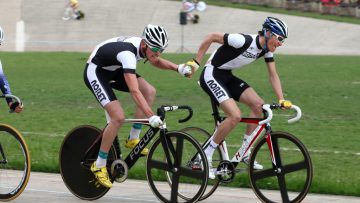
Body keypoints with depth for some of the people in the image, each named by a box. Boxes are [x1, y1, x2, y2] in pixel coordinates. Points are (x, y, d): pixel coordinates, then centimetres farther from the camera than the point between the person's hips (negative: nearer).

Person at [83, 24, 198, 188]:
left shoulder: (144, 46, -11)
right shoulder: (128, 53, -38)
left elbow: (156, 62, 15)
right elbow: (134, 91, -46)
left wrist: (178, 68, -2)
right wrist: (152, 117, -54)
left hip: (113, 70, 9)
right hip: (95, 72, -9)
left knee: (150, 91, -5)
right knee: (118, 117, -21)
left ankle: (133, 139, 6)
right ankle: (99, 166, -7)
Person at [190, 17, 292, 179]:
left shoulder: (266, 50, 0)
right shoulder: (244, 41, -26)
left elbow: (273, 75, 6)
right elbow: (211, 37, -20)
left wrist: (282, 100, -5)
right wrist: (195, 62, -15)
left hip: (227, 77, 9)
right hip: (211, 76, -9)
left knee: (258, 105, -5)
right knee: (235, 116, -22)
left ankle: (245, 153, 6)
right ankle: (205, 156, -11)